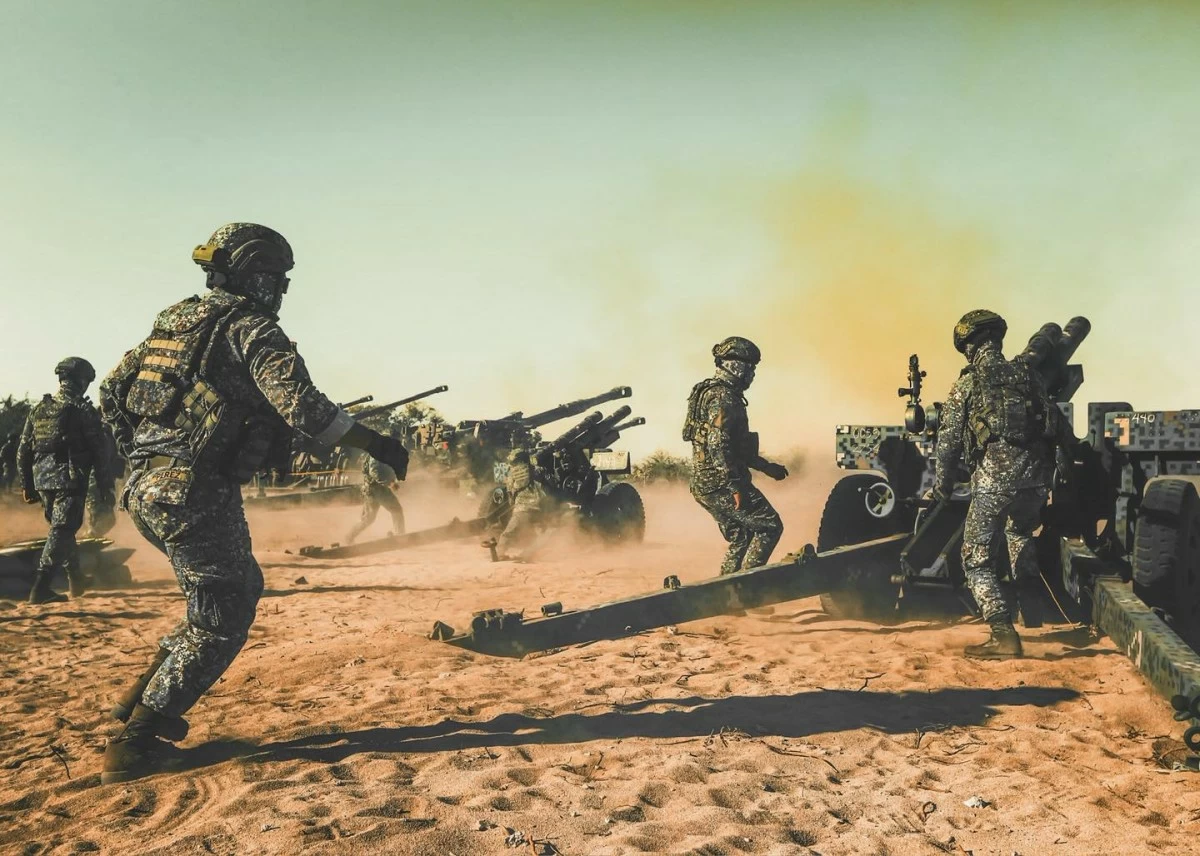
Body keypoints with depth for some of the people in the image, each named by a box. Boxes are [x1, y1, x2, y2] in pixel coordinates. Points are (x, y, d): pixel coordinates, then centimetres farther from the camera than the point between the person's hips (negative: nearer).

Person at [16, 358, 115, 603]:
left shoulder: (38, 409, 10)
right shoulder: (83, 410, -8)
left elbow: (23, 450, 13)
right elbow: (99, 452, -9)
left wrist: (27, 485, 19)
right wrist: (105, 487, -2)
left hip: (42, 481, 7)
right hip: (70, 481, -7)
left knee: (62, 530, 19)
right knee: (61, 533, -5)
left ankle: (76, 580, 31)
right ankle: (40, 589, -12)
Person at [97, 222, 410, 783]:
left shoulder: (175, 320, 18)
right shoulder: (251, 326, -8)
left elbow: (113, 390, 21)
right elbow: (301, 405, -20)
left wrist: (140, 456, 28)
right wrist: (374, 444, -14)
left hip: (145, 490, 9)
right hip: (194, 494, -9)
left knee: (241, 589, 22)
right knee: (221, 622, 5)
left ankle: (147, 693, 24)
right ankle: (135, 743, 9)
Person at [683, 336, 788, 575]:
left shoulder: (715, 392, 19)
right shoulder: (722, 397, -14)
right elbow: (718, 445, -24)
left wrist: (766, 466, 25)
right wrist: (736, 486, -24)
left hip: (704, 485, 10)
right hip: (721, 484, -10)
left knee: (740, 541, 16)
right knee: (770, 527, -3)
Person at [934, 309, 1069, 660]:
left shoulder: (966, 385, 2)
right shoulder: (1030, 375, 13)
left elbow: (949, 441, 2)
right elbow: (1057, 427, 14)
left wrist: (942, 486, 15)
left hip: (993, 476, -5)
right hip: (1036, 474, 5)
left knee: (977, 559, 3)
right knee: (1020, 531, 35)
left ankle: (1004, 635, -8)